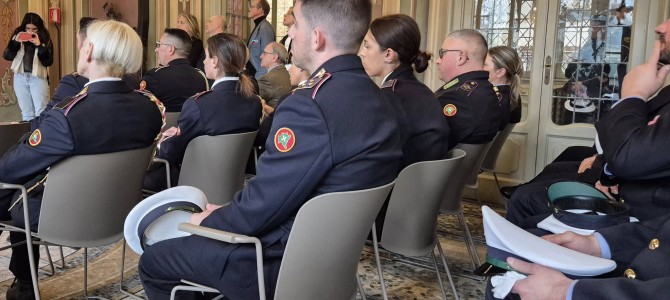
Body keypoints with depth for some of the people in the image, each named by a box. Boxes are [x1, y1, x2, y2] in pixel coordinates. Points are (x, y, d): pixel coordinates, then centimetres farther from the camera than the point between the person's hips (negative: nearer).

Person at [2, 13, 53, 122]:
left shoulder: (45, 39, -4)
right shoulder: (18, 35, 3)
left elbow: (48, 62, -11)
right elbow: (6, 56, -1)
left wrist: (39, 45, -21)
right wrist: (15, 42, -14)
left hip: (38, 77, -3)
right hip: (20, 77, 3)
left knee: (41, 113, -4)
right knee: (26, 113, 11)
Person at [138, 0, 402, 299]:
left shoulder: (309, 105, -29)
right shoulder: (376, 99, 1)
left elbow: (257, 209, -23)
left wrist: (207, 220, -2)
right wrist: (224, 211, 9)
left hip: (284, 263, -9)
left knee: (153, 260, 12)